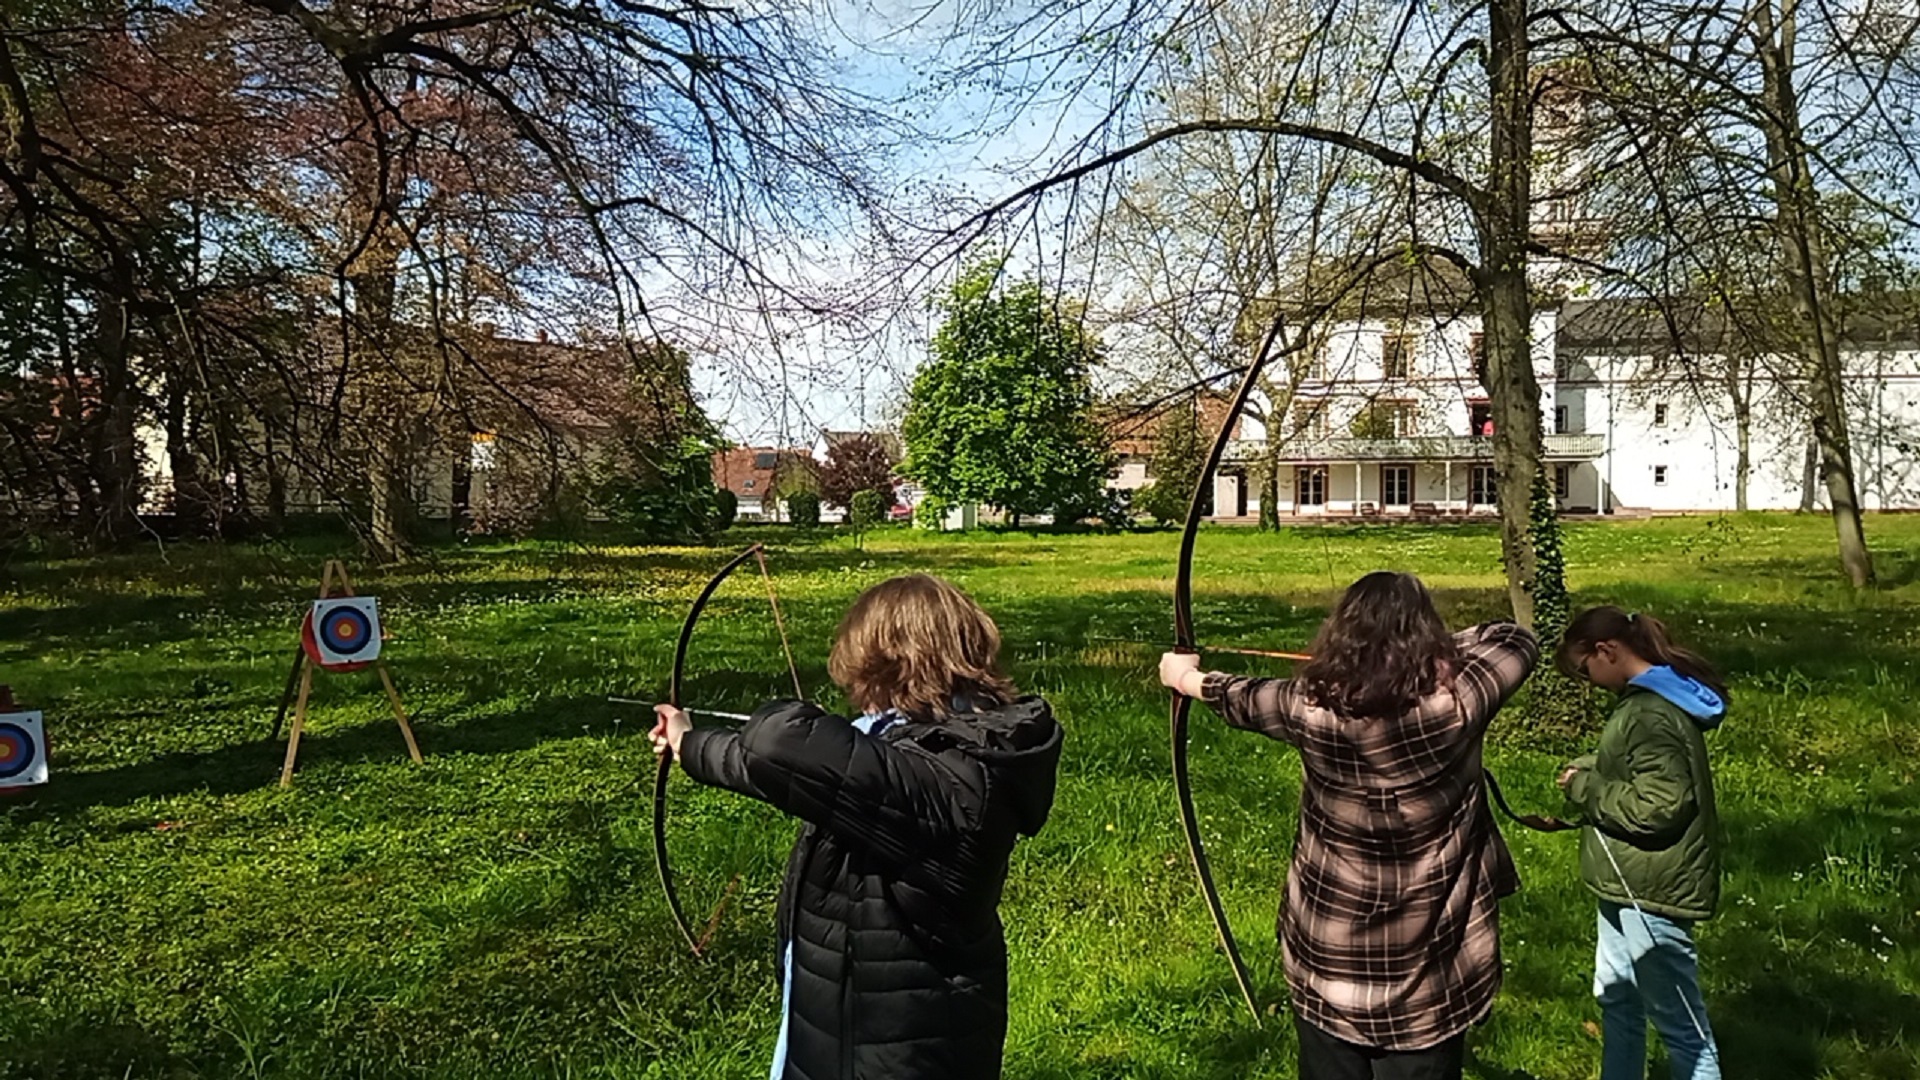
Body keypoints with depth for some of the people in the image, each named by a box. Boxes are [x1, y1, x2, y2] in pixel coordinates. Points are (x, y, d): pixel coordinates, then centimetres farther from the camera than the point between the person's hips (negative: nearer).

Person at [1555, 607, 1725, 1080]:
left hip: (1649, 891, -11)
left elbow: (1658, 805, -29)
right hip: (1628, 883, 11)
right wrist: (1590, 771, 1)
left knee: (1680, 1024, 4)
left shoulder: (1652, 714, -25)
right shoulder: (1648, 698, 7)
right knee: (1616, 998, 25)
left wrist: (1586, 788, -17)